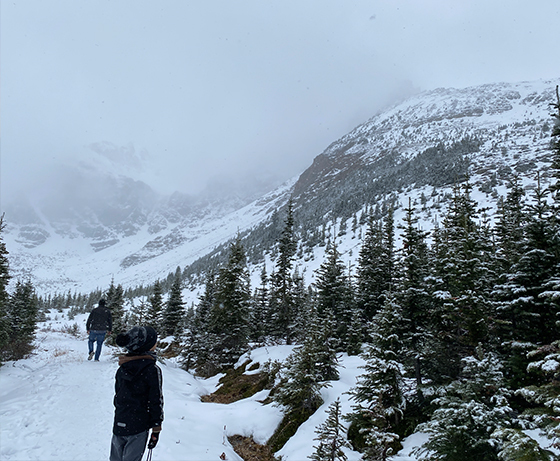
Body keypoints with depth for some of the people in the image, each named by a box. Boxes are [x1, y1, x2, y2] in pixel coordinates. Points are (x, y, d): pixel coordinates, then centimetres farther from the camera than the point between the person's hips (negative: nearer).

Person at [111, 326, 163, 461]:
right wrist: (156, 429, -5)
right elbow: (156, 401, -14)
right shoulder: (152, 370, -18)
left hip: (118, 424, 6)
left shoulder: (122, 367, 1)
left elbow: (117, 394, 11)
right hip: (138, 426, -6)